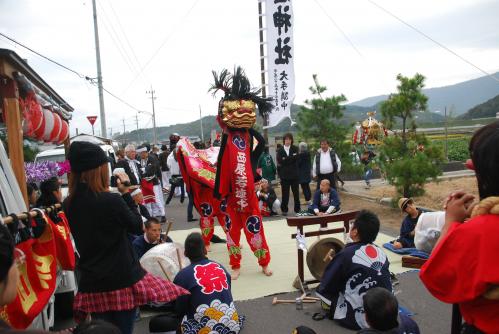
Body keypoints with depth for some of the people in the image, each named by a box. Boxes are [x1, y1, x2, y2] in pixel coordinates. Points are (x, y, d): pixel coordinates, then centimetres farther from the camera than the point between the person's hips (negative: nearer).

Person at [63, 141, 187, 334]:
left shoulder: (69, 205, -3)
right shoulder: (112, 201, -20)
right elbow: (137, 226, -5)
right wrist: (125, 193, -2)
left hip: (92, 284, 5)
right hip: (122, 280, -5)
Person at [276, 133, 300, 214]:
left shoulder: (295, 149, 6)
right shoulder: (280, 150, 5)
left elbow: (295, 158, -11)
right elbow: (279, 161, -9)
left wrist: (285, 159, -11)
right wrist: (291, 157, -11)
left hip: (294, 174, 1)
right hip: (284, 175, -1)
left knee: (296, 192, 7)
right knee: (285, 193, 2)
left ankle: (297, 209, 17)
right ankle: (284, 210, 12)